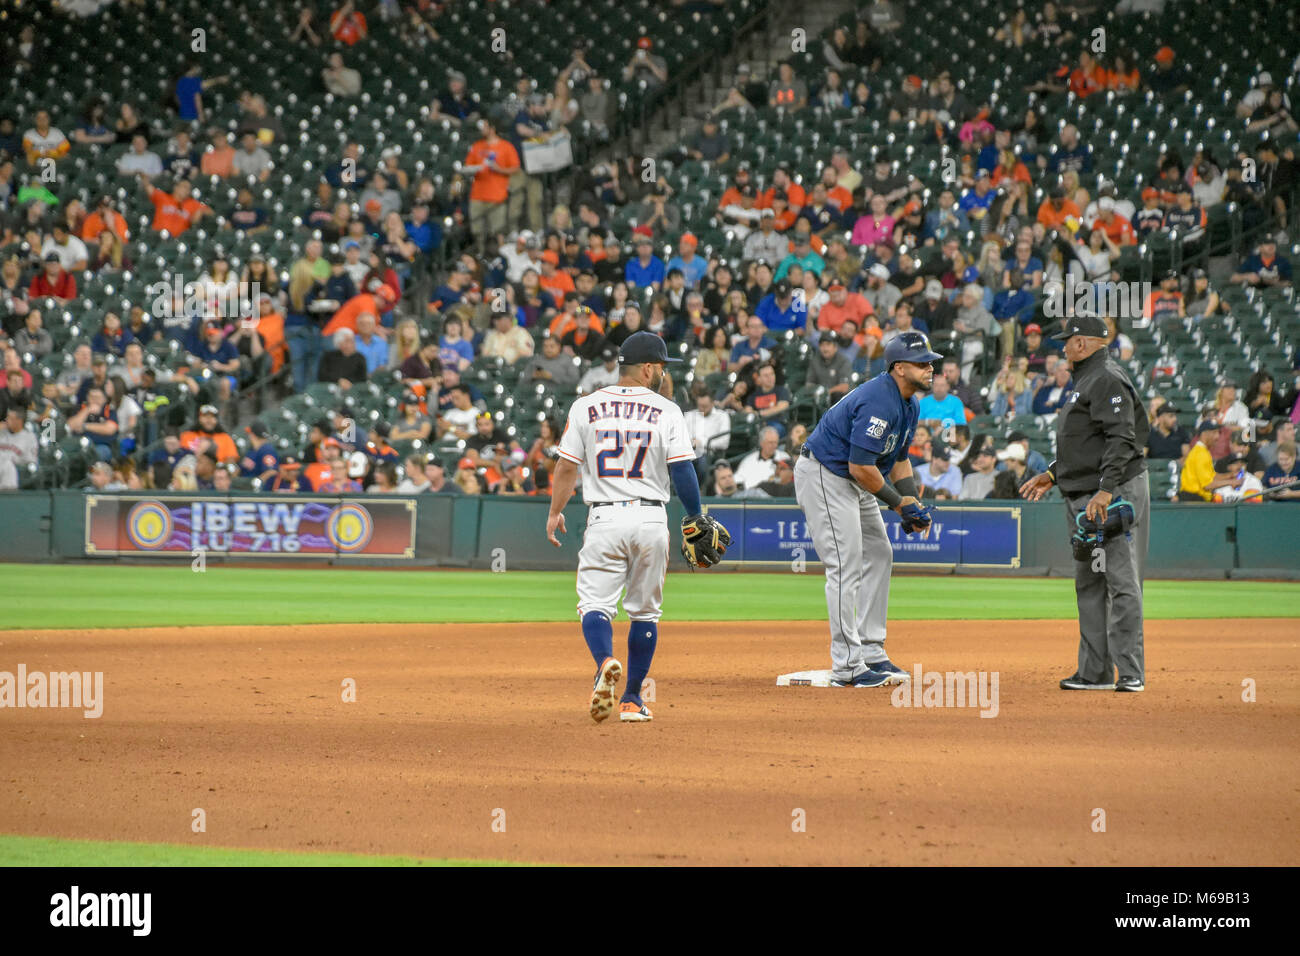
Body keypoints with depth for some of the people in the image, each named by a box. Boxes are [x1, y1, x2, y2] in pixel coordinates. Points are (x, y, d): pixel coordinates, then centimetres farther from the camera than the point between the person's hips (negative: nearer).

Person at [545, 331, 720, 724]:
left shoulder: (586, 407, 4)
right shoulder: (666, 411, 0)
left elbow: (566, 466, 4)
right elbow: (683, 470, -5)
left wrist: (555, 513, 16)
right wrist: (696, 518, 5)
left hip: (603, 519, 0)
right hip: (651, 520, 0)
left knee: (595, 603, -2)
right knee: (645, 610, 12)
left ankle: (605, 663, -32)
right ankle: (632, 699, 14)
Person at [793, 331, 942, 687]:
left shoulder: (909, 404, 7)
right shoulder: (878, 402, -26)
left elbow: (899, 458, 18)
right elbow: (861, 467, -28)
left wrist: (913, 506, 3)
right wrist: (900, 504, -17)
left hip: (854, 481, 11)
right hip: (823, 475, -11)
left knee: (879, 555, 13)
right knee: (846, 565, -14)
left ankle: (871, 653, 19)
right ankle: (847, 667, -13)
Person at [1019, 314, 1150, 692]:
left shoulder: (1108, 380, -13)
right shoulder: (1086, 380, 20)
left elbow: (1122, 439, -22)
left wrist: (1106, 490, -28)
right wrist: (1052, 474, 25)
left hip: (1117, 492, -11)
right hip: (1083, 498, 11)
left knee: (1121, 580, -10)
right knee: (1089, 585, 11)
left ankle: (1131, 672, -11)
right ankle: (1095, 671, 15)